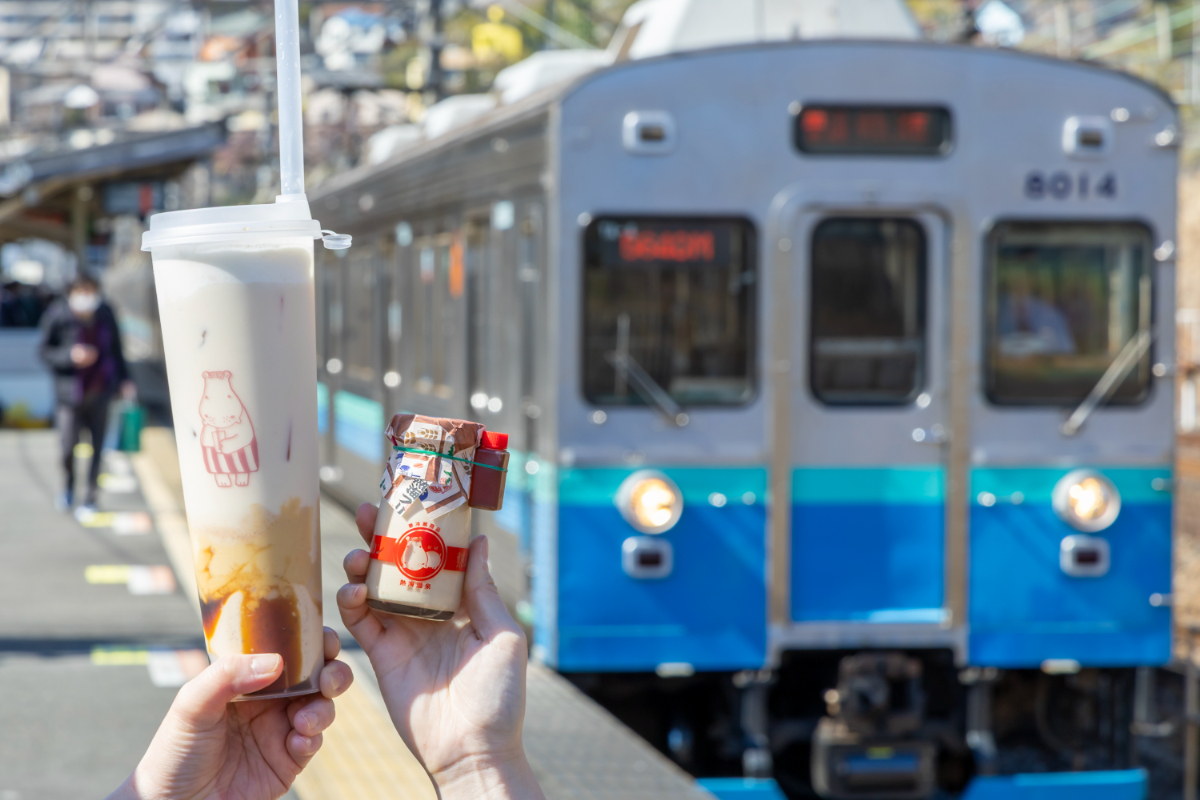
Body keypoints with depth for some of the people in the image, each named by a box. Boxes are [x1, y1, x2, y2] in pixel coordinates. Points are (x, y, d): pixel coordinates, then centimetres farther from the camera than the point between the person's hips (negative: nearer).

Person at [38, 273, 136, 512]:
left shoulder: (105, 313, -1)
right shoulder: (57, 315, -11)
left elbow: (115, 349, 12)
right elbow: (45, 351, -5)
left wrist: (123, 379, 8)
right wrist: (71, 355, -22)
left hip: (99, 392, 3)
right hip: (70, 392, -3)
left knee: (97, 446, 2)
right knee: (68, 447, -4)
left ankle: (90, 499, 15)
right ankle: (68, 488, 26)